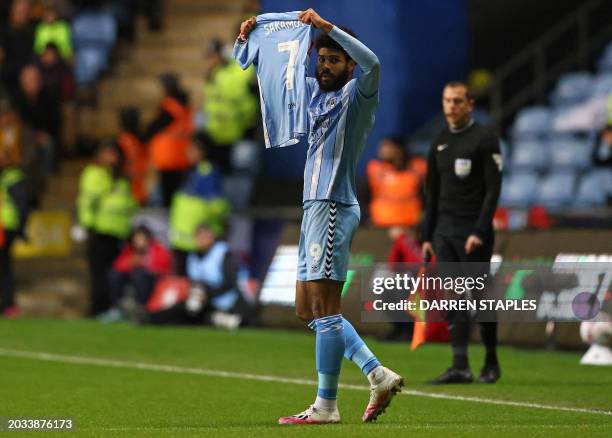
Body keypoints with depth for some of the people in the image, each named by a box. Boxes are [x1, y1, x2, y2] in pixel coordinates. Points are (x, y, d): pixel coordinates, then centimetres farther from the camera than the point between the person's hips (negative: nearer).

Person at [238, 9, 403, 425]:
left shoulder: (356, 94, -5)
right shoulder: (315, 91, 18)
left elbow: (372, 63, -28)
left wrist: (326, 26, -28)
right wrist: (248, 37, 9)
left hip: (334, 207, -9)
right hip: (315, 207, 9)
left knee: (324, 308, -9)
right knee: (308, 309, 10)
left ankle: (326, 406, -6)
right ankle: (378, 375, 10)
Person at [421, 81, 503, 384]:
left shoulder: (484, 140, -5)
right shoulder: (439, 144, 14)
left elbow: (493, 189, -10)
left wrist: (480, 231, -18)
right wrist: (427, 237, 14)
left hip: (473, 232, -6)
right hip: (444, 231, 6)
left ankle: (491, 362, 11)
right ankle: (460, 366, -5)